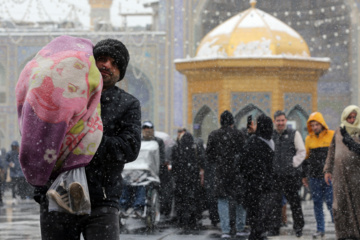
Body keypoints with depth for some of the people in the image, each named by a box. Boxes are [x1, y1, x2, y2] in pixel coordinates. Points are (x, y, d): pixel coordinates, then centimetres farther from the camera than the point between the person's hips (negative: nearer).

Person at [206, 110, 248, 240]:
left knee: (223, 200, 5)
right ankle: (240, 229, 15)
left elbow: (209, 154, 3)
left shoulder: (213, 135, -1)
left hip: (221, 171, 1)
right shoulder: (238, 134, -5)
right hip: (237, 170, -1)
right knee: (240, 199, 12)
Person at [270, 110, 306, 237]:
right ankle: (274, 228, 9)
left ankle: (298, 227, 13)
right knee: (275, 202, 3)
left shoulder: (294, 134, 2)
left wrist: (293, 164, -7)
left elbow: (302, 152, 1)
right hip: (275, 174, 2)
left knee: (294, 202, 3)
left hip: (291, 174, -2)